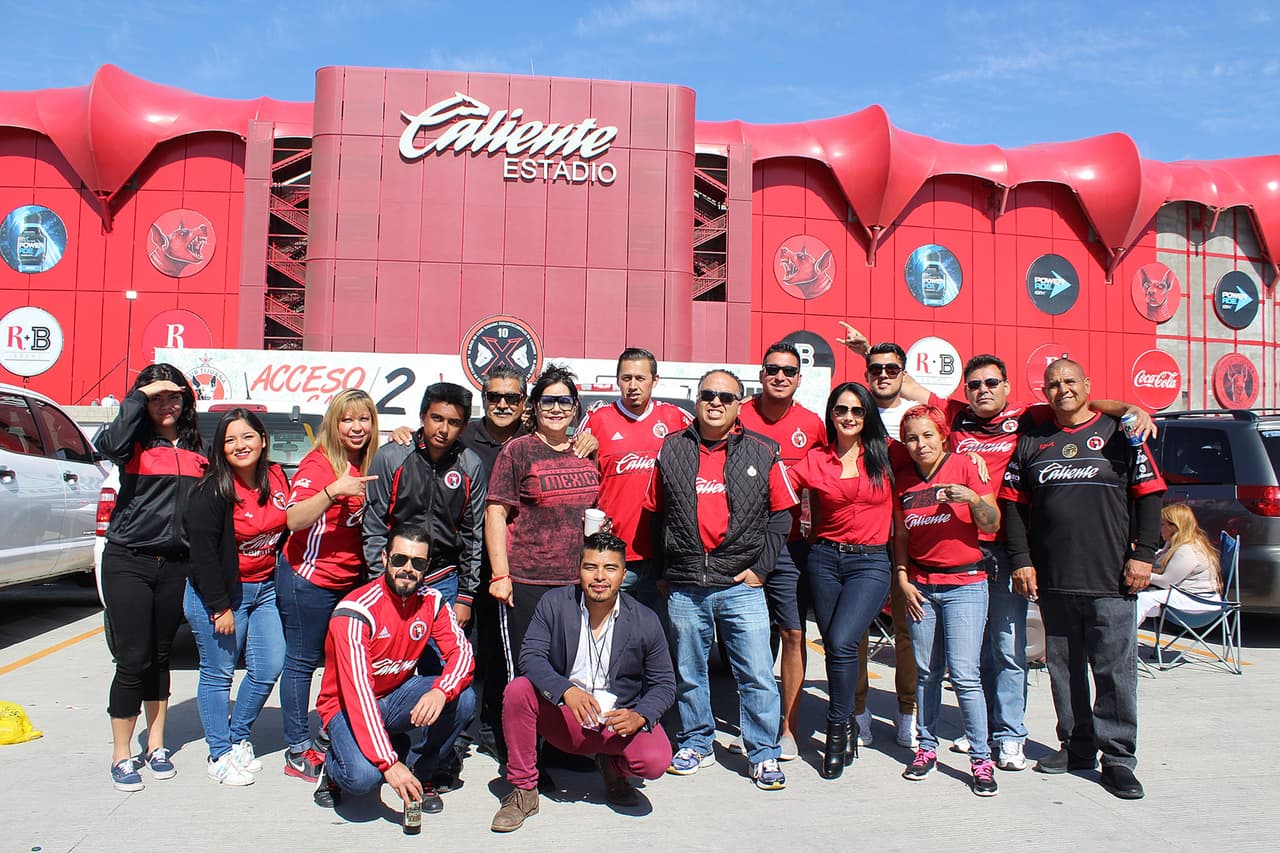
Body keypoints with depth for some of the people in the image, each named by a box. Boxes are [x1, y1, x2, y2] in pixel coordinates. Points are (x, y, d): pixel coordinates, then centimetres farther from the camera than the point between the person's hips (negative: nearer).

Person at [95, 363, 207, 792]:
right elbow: (108, 444, -26)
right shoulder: (135, 442, -1)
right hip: (128, 563, -3)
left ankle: (156, 746, 25)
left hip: (176, 565, 4)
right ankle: (122, 756, 11)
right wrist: (139, 396, -16)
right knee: (133, 659, -3)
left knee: (160, 657, 14)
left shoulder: (196, 448, 9)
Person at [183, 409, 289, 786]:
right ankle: (220, 755, 18)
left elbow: (289, 529, 14)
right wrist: (220, 607, -16)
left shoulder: (277, 478, 2)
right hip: (220, 593, -6)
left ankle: (239, 739, 27)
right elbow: (202, 551, -16)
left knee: (269, 668, 7)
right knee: (218, 674, 3)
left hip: (265, 589, 6)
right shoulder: (213, 492, -15)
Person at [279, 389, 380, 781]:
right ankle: (298, 751, 12)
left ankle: (333, 739, 23)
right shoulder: (318, 462, -12)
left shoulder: (367, 465, 7)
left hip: (351, 581, 7)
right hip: (309, 580, -7)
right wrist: (333, 491, -34)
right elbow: (294, 520, -19)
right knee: (302, 662, 3)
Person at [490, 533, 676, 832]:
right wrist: (566, 690, -33)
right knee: (518, 689, -26)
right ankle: (523, 791, -8)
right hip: (562, 717, 1)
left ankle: (613, 767, 12)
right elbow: (531, 657, -15)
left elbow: (664, 684, -2)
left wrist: (639, 716, -22)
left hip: (619, 719, 0)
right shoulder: (554, 604, -7)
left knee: (656, 759, -28)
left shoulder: (646, 622, -8)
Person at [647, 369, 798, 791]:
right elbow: (655, 514, 12)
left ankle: (764, 755, 17)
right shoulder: (672, 449, 6)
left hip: (741, 585, -1)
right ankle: (696, 744, 32)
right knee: (689, 673, 14)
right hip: (684, 588, 2)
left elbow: (780, 514, 6)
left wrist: (761, 567, -1)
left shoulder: (762, 452, 2)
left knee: (757, 675, 0)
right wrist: (660, 569, 9)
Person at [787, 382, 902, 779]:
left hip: (871, 562, -2)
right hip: (825, 559, 2)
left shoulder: (885, 456, 4)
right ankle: (848, 722, 27)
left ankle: (837, 730, 1)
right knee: (834, 647, 7)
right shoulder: (815, 461, 5)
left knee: (841, 642, -17)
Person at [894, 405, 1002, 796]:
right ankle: (927, 748, 22)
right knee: (926, 673, 9)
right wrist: (902, 581, 4)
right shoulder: (903, 478, 6)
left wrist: (972, 498, -24)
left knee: (964, 673, -8)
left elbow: (992, 524, -7)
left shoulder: (964, 466, -5)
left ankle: (981, 759, 4)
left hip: (965, 584, -3)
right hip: (920, 585, 4)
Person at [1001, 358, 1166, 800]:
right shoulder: (1032, 441, 11)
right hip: (1052, 580, 3)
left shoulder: (1118, 433, 5)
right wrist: (1021, 560, 2)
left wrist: (1142, 554, -5)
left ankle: (1117, 757, 11)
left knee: (1115, 669, 0)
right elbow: (1013, 504, 10)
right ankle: (1076, 747, 23)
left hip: (1110, 580, -3)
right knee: (1063, 668, 10)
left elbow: (1148, 494, 3)